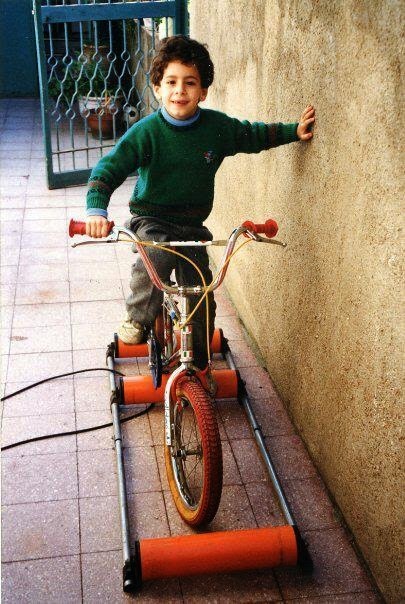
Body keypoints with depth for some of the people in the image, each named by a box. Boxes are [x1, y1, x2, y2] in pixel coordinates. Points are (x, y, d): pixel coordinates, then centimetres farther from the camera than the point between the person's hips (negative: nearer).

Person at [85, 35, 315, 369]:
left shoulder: (217, 126, -5)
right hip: (151, 220, -3)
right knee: (156, 257, -37)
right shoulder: (146, 132, -15)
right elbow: (109, 168, -19)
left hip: (192, 225, 3)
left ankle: (199, 366, 24)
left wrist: (293, 131, 7)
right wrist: (96, 209, -34)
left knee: (201, 298, 3)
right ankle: (137, 319, -14)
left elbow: (253, 135, 14)